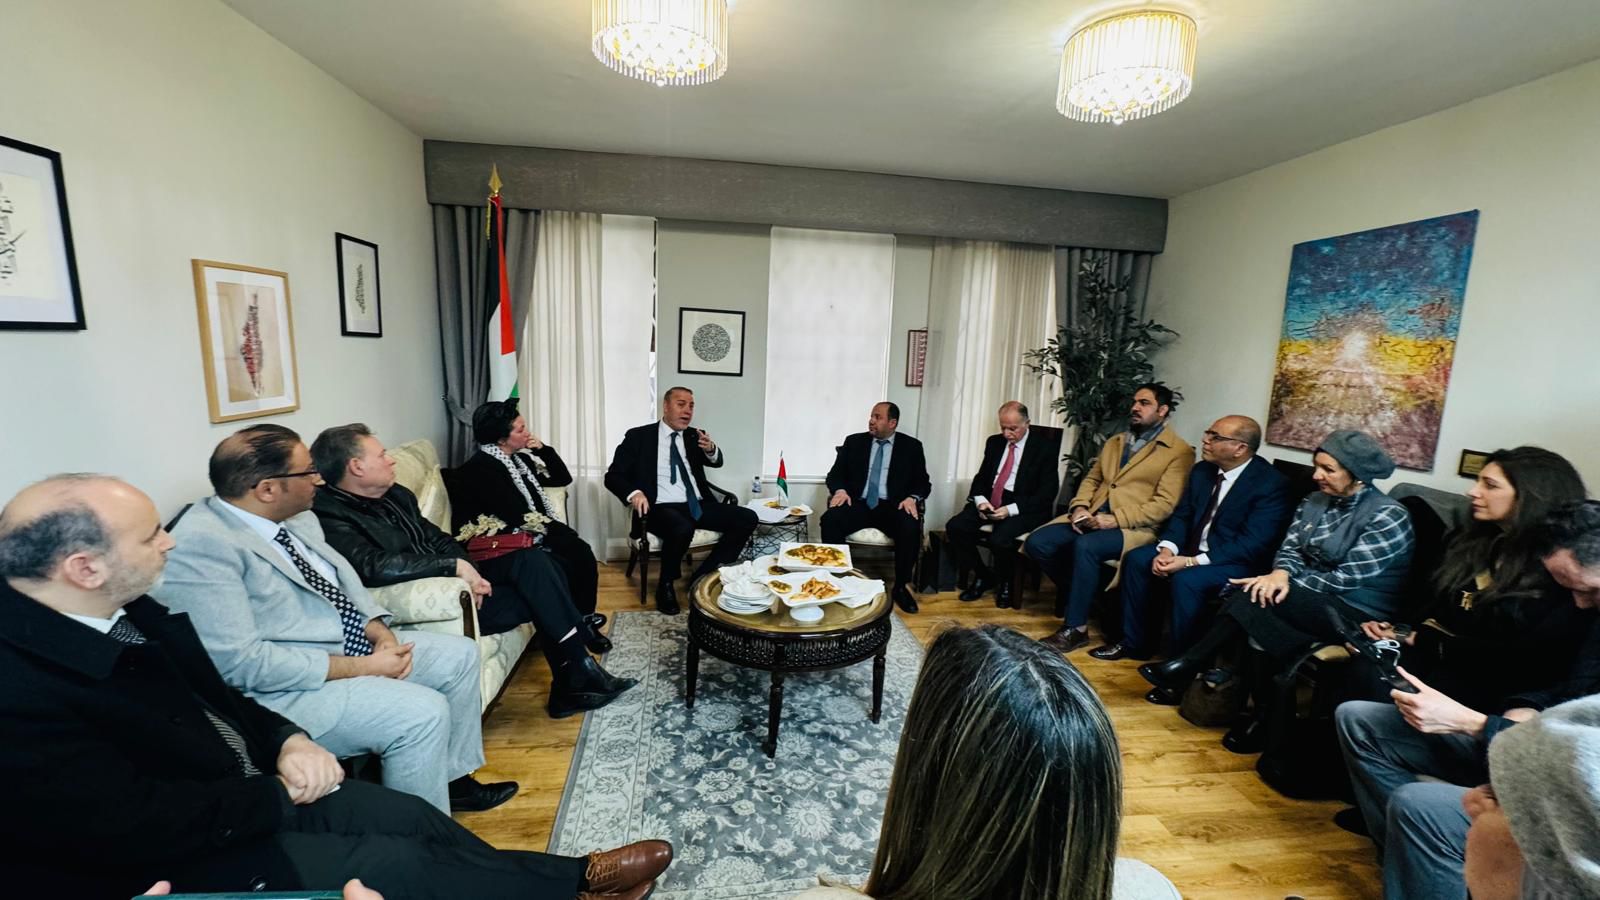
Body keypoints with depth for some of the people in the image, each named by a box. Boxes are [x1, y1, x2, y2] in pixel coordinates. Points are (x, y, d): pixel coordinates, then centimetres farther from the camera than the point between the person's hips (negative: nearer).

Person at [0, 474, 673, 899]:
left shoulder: (125, 610, -3)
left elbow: (213, 697, 8)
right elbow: (151, 827, -29)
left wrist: (288, 741, -8)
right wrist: (283, 791, -14)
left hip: (241, 789, 8)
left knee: (411, 816, 3)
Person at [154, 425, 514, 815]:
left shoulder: (297, 517, 4)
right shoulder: (201, 545, -22)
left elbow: (343, 577, 11)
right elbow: (241, 662, -26)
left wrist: (380, 632, -7)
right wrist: (361, 667, -22)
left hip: (348, 647, 9)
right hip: (284, 689, -9)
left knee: (461, 654, 8)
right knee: (422, 711, -25)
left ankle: (453, 779, 23)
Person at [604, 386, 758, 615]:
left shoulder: (694, 436, 16)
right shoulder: (638, 436, 3)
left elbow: (717, 462, 4)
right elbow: (613, 476, 1)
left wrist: (710, 449, -21)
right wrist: (634, 493, -20)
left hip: (698, 506, 5)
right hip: (663, 508, -5)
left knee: (747, 518, -14)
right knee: (683, 529, -38)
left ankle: (704, 575, -2)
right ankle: (666, 585, -9)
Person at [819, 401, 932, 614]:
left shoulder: (911, 446, 9)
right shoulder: (854, 442, 12)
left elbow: (923, 482, 6)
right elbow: (835, 473, 10)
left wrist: (912, 498, -16)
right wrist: (840, 489, -13)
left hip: (892, 506, -1)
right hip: (858, 504, 1)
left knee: (911, 528, -32)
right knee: (830, 520, -30)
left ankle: (901, 586, -11)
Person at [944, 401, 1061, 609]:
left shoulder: (1045, 447, -5)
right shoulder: (994, 442, 12)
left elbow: (1047, 492, -11)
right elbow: (981, 477, 14)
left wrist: (1010, 509, -22)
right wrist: (981, 500, -9)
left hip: (1024, 508, -5)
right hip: (990, 501, 6)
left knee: (999, 539, -33)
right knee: (954, 527, -18)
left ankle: (1005, 583, 3)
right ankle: (983, 576, 5)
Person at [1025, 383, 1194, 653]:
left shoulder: (1179, 451, 0)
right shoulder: (1114, 441, 22)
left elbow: (1164, 504, -10)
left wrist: (1115, 520, -19)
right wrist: (1080, 507, -2)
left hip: (1133, 527, -6)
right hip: (1091, 518, 6)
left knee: (1085, 546, -36)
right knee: (1037, 543, -16)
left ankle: (1076, 629, -19)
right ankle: (1076, 595, 8)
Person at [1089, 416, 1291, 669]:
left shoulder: (1271, 484, -17)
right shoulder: (1202, 471, 5)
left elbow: (1253, 544, -23)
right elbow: (1181, 515, 8)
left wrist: (1192, 562, -28)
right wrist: (1167, 549, -13)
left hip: (1239, 562, -7)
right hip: (1192, 550, 7)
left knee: (1186, 580, -33)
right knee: (1136, 559, -10)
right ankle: (1135, 643, 2)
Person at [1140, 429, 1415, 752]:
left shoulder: (1388, 516, -11)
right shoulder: (1314, 502, 8)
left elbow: (1347, 579, -17)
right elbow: (1289, 550, 2)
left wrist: (1282, 581, -17)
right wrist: (1280, 574, -21)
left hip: (1359, 615, -6)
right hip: (1313, 603, 6)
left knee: (1259, 595, -29)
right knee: (1260, 618, -27)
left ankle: (1189, 666, -19)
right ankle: (1264, 716, -14)